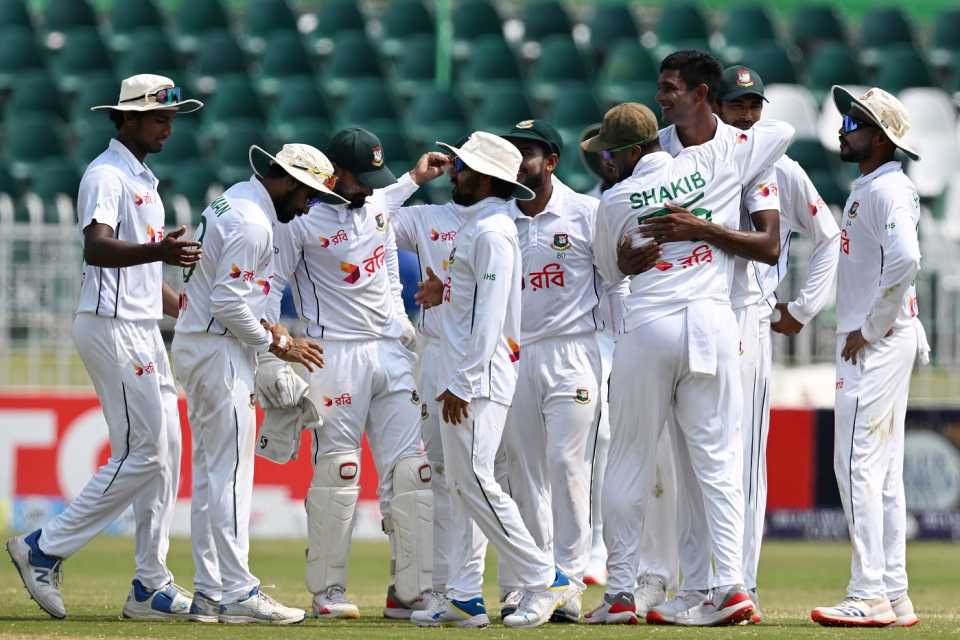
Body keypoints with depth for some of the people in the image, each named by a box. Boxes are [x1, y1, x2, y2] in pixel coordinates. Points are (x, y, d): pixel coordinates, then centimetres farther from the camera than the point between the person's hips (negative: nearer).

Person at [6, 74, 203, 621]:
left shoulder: (143, 179, 20)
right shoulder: (107, 175, -12)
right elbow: (97, 249, -29)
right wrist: (157, 251, -45)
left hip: (143, 331, 10)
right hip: (112, 327, -10)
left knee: (165, 452, 7)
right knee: (143, 453, -12)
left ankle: (152, 588, 10)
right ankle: (45, 550, -6)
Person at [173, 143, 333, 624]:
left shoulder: (233, 203, 16)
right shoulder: (251, 223, -17)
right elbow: (228, 302, -22)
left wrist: (267, 331, 10)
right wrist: (276, 343, -11)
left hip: (195, 345, 11)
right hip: (219, 351, -11)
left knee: (211, 474, 10)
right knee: (230, 473, -9)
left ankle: (210, 594, 11)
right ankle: (237, 594, -10)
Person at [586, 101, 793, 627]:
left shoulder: (615, 201, 2)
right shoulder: (712, 160, 6)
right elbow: (782, 132, 18)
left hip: (647, 327, -2)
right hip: (713, 322, 2)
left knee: (629, 462, 7)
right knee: (717, 460, 3)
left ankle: (619, 592, 6)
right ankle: (731, 584, -8)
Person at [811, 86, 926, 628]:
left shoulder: (887, 190, -14)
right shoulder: (869, 189, 18)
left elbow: (905, 259, -28)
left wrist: (871, 329, -20)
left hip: (877, 344, -11)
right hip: (867, 342, 11)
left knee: (859, 463, -13)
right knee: (884, 471, 11)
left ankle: (871, 595, -15)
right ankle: (894, 595, 14)